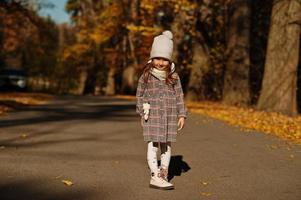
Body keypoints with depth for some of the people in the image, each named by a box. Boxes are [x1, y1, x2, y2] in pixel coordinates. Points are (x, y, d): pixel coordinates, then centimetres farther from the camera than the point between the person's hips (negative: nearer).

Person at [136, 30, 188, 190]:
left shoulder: (174, 77, 2)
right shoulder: (146, 76, -1)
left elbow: (179, 96, 5)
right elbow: (140, 95, 7)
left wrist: (182, 115, 1)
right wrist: (142, 113, 5)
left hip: (170, 116, 2)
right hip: (152, 115, -2)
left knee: (167, 145, 9)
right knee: (153, 145, -7)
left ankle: (164, 173, 21)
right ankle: (155, 176, -7)